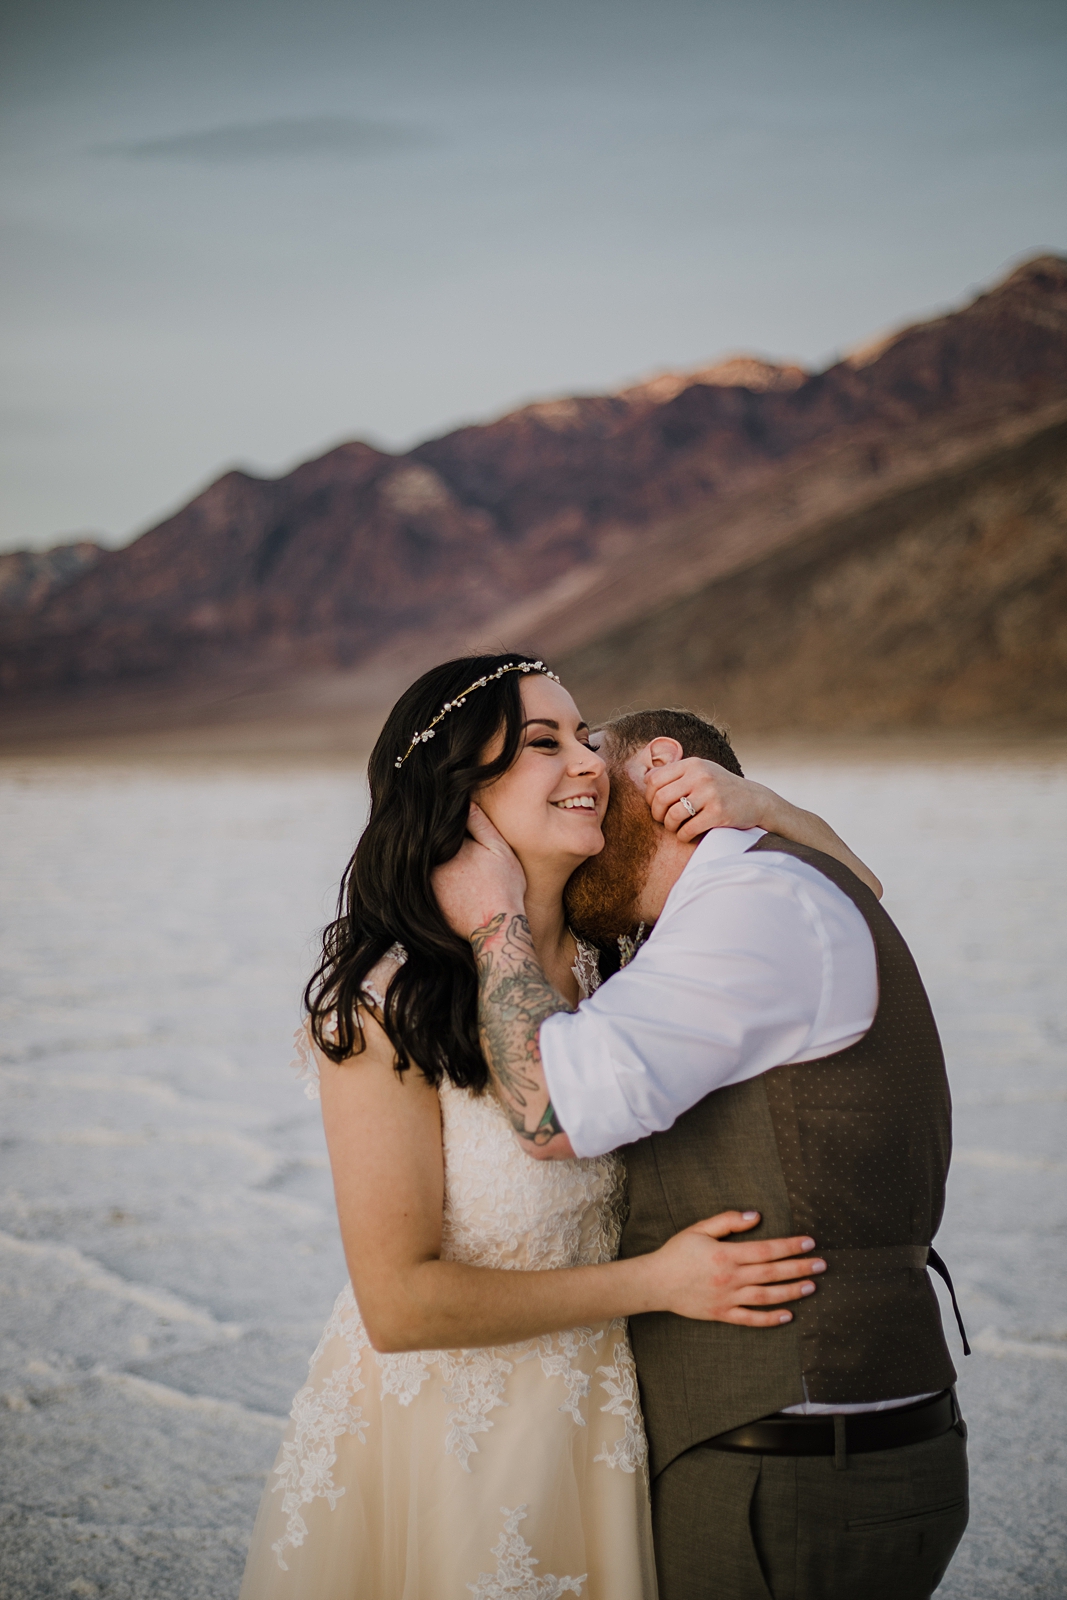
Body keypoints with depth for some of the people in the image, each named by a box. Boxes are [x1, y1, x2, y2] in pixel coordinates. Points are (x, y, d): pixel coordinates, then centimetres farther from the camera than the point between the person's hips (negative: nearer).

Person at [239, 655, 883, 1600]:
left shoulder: (608, 960, -7)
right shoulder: (382, 1008, -22)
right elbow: (398, 1303, -21)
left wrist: (750, 802, -17)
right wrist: (654, 1282, -20)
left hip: (586, 1432, 5)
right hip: (437, 1441, -5)